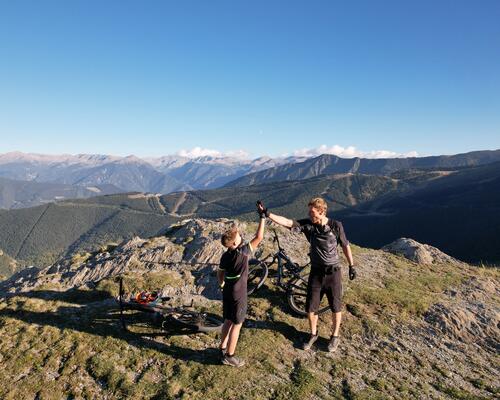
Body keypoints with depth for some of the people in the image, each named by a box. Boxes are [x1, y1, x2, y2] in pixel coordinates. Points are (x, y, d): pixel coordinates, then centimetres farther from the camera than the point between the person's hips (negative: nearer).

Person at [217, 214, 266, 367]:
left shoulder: (225, 256, 0)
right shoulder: (242, 252, -22)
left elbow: (220, 273, 13)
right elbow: (259, 237, -24)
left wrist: (222, 284, 33)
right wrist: (262, 217, -18)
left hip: (227, 292, 7)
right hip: (238, 294, -7)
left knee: (228, 321, 20)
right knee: (236, 324, 5)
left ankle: (223, 348, 33)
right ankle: (229, 356, 15)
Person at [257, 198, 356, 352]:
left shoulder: (336, 226, -13)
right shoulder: (307, 224, -9)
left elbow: (345, 246, 0)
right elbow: (287, 222, -20)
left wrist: (351, 266, 7)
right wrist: (267, 213, -32)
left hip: (333, 272, -2)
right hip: (316, 271, 2)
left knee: (336, 307, 11)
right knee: (310, 308, 8)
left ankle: (335, 336, 35)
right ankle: (313, 334, 33)